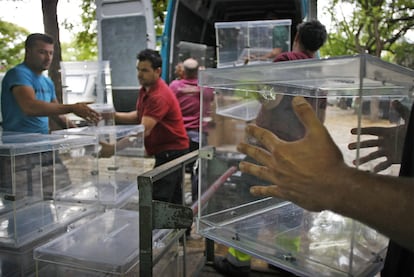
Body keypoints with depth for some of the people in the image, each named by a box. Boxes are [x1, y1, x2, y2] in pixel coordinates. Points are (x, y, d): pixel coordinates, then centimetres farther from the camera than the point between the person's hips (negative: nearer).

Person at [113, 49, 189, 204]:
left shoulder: (160, 95, -24)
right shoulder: (145, 89, 8)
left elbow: (144, 130, -31)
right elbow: (139, 116, 15)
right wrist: (115, 116, -1)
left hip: (172, 151, -10)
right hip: (167, 151, 10)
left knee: (158, 200, -11)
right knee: (174, 199, 21)